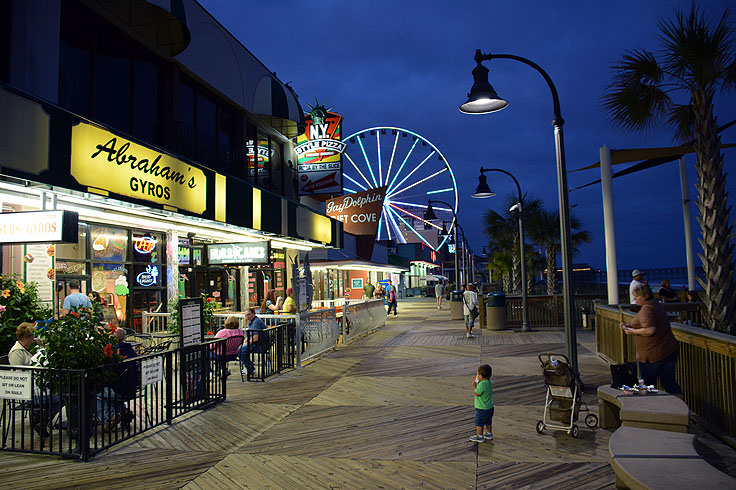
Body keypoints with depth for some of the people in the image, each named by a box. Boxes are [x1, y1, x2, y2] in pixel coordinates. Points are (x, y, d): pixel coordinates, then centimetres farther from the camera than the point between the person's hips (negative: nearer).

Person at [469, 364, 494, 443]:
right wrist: (477, 382, 10)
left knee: (479, 422, 7)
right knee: (488, 422, 24)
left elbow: (477, 393, -19)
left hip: (482, 408, -9)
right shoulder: (488, 382, 1)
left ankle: (480, 437, 16)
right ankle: (489, 434, 37)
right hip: (490, 407, 9)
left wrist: (474, 385, -6)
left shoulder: (482, 384, -28)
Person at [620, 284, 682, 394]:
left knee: (647, 386, 5)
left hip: (652, 355, -9)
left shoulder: (647, 309, -18)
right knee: (669, 384, 12)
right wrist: (630, 326, 14)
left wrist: (633, 331, -14)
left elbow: (650, 330, -27)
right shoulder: (657, 305, 13)